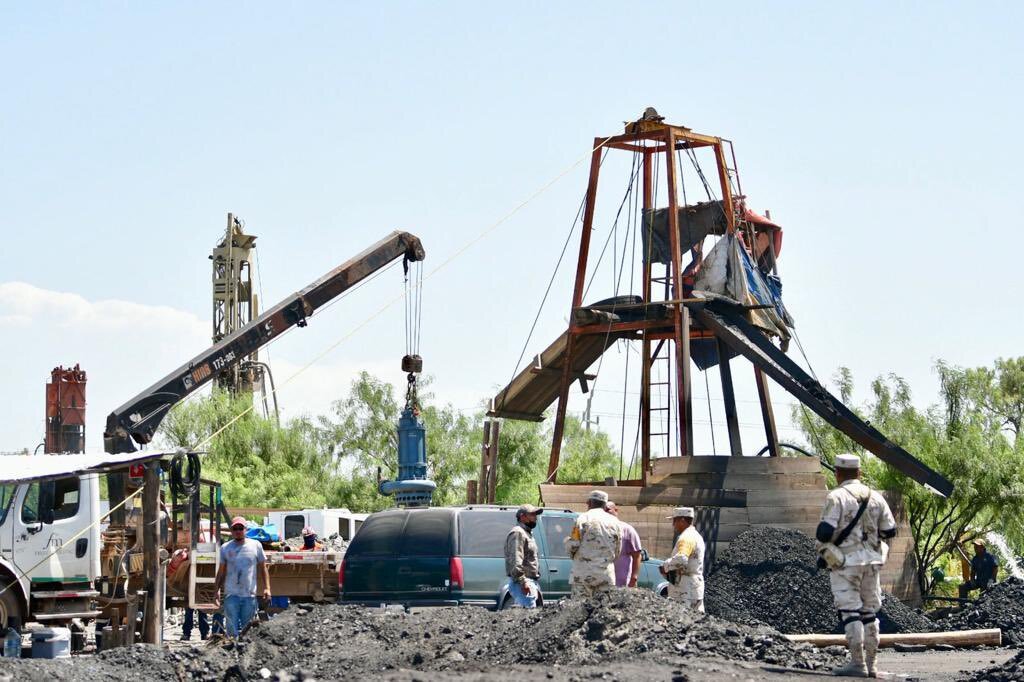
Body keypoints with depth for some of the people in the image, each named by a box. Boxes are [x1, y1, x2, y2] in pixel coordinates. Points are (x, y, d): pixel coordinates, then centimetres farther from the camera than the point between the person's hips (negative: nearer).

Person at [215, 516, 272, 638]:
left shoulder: (256, 546, 5)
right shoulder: (225, 548, 5)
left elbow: (263, 569, 9)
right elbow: (221, 571, 10)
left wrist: (267, 588, 1)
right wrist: (217, 589, 1)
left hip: (250, 595, 1)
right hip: (231, 595, -1)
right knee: (232, 629, -7)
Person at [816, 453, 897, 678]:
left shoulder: (836, 497, -10)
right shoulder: (875, 497, 8)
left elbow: (825, 531, -15)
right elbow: (889, 531, 9)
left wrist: (823, 552, 2)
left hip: (845, 561, -6)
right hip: (872, 561, 6)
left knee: (850, 611, -4)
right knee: (869, 612, 12)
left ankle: (857, 663, -8)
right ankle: (870, 664, 15)